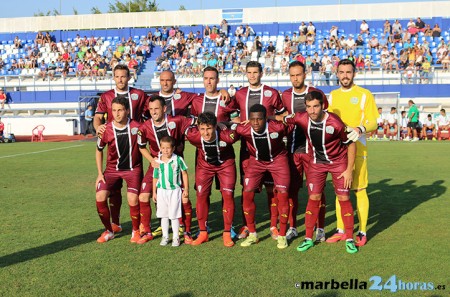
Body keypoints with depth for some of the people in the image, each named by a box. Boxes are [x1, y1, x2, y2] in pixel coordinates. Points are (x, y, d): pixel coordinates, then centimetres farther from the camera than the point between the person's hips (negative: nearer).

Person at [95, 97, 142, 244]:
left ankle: (136, 231, 8)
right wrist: (100, 173, 3)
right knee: (100, 197, -14)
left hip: (133, 168, -2)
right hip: (112, 169, 2)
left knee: (133, 199, -19)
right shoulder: (106, 130, -11)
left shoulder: (136, 127, -15)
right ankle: (109, 231, 8)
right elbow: (99, 150, 6)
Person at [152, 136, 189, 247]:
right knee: (163, 215, 10)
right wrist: (154, 192, 10)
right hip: (162, 191, 3)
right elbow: (155, 177, 8)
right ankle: (165, 236, 22)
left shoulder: (178, 160, -8)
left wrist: (186, 189, 1)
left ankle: (176, 237, 13)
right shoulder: (157, 161, -1)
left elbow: (184, 174, 1)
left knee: (174, 215, 1)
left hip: (175, 190, -3)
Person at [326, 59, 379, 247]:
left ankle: (362, 233, 8)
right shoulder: (332, 96, 12)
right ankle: (341, 230, 18)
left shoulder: (364, 94, -2)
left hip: (357, 148, -4)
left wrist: (361, 128, -26)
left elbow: (373, 123, -6)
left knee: (359, 190, -2)